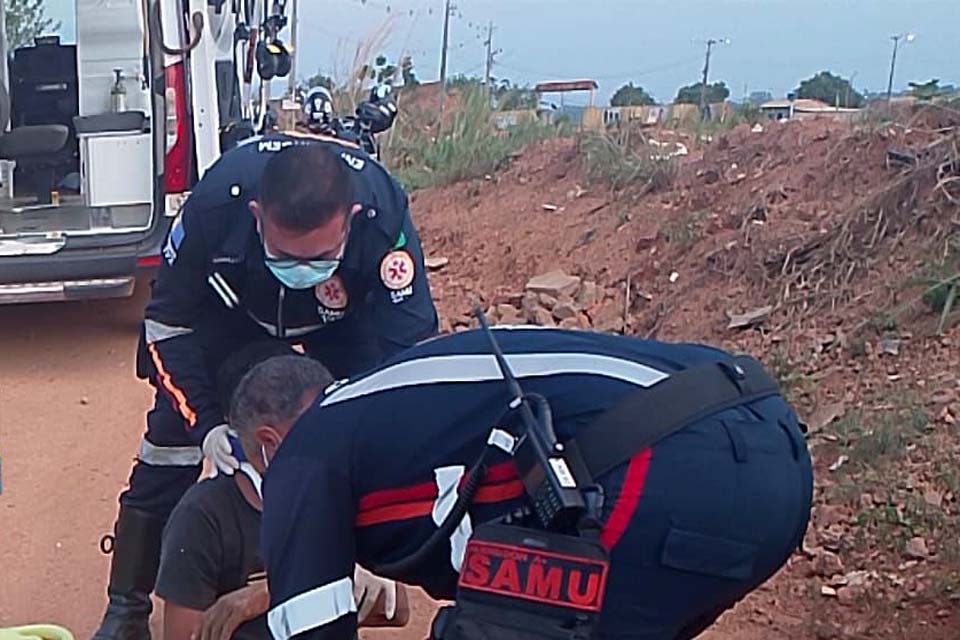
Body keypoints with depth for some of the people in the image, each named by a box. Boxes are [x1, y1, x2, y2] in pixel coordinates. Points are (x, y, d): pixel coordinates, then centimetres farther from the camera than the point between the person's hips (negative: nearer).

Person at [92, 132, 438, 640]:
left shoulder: (384, 217, -41)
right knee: (173, 429, -8)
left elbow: (409, 348, -34)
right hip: (230, 302, 0)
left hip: (342, 318, 0)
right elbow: (169, 318, -25)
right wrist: (205, 423, -35)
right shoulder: (216, 201, -39)